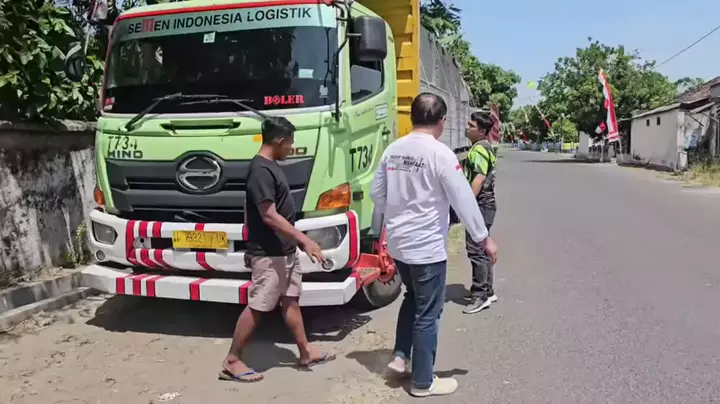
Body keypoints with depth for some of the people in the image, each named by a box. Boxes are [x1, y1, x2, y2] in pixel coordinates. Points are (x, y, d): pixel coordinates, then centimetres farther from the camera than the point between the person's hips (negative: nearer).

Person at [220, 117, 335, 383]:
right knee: (257, 307, -2)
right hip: (268, 254, -10)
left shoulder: (271, 166, 11)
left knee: (291, 300, 16)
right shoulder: (261, 171, -20)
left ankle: (306, 353, 28)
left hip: (285, 250, 10)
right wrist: (304, 240, -23)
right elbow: (269, 216, -24)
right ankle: (232, 362, 11)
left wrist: (297, 241, 22)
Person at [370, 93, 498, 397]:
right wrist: (484, 238, -3)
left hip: (397, 243, 7)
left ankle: (400, 356, 27)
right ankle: (423, 382, 18)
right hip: (427, 247, -7)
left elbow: (376, 193, 9)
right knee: (427, 314, 6)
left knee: (412, 298, 28)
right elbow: (463, 200, -14)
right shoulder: (440, 154, -18)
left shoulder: (393, 150, 2)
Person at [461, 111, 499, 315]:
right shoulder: (483, 147, 19)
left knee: (476, 249, -9)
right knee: (482, 249, 15)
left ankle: (480, 295, -4)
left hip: (480, 205, -11)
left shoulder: (479, 148, -13)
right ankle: (487, 292, 23)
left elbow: (479, 178, -22)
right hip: (483, 205, 11)